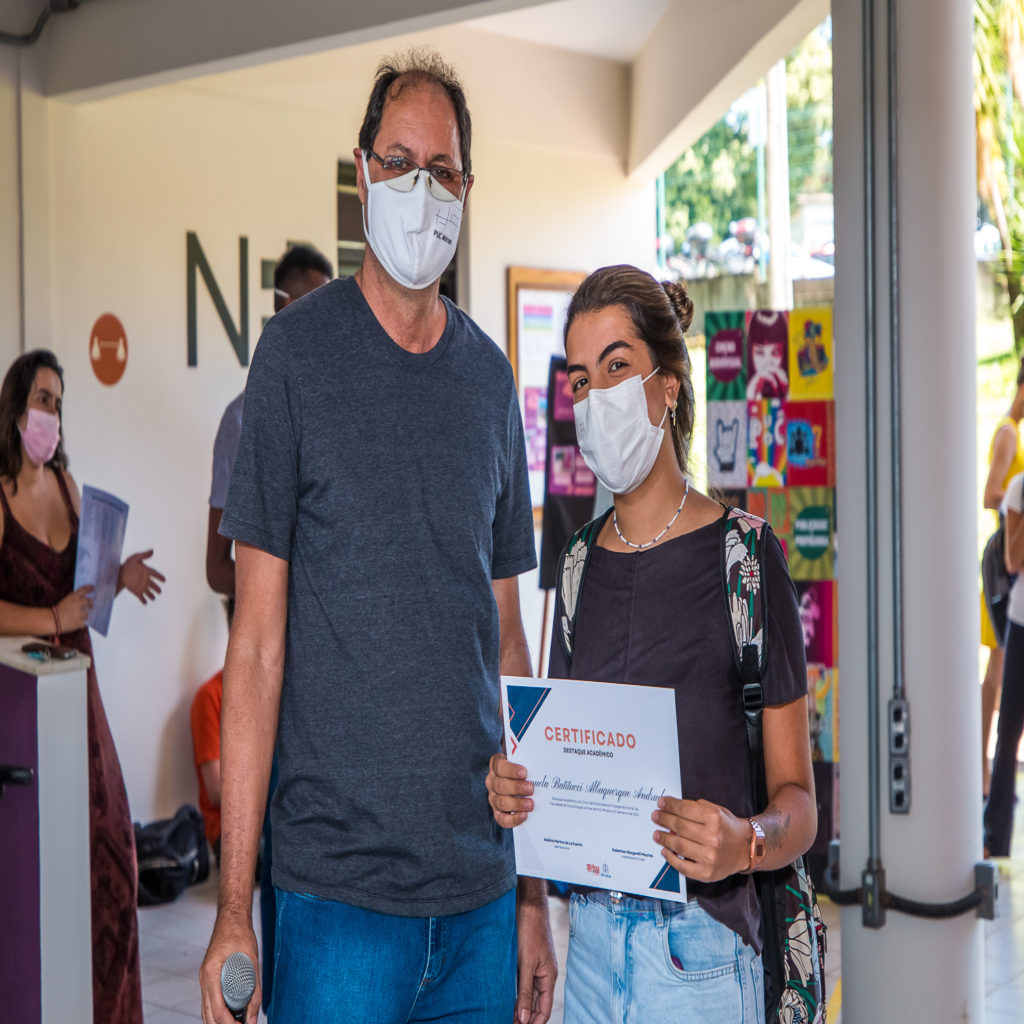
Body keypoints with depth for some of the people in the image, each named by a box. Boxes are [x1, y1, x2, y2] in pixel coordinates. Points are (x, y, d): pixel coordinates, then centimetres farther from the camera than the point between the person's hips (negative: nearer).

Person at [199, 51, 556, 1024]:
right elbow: (258, 638, -7)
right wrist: (233, 904, -10)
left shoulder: (490, 377, 7)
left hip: (482, 885, 4)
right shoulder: (298, 350, -5)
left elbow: (506, 637, 11)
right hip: (338, 883, -4)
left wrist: (534, 891, 11)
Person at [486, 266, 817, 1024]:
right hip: (591, 941, 5)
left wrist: (746, 842, -26)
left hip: (700, 955, -5)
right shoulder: (580, 562, 7)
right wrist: (515, 793, -4)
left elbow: (798, 800, -7)